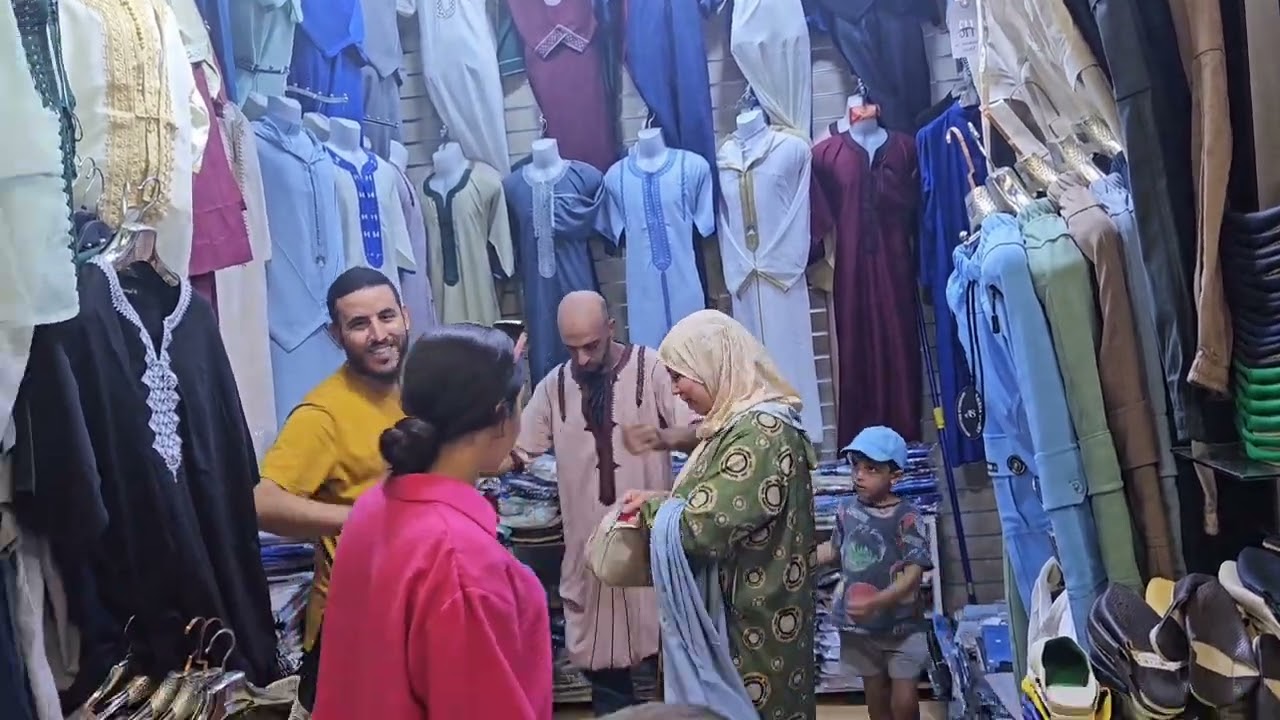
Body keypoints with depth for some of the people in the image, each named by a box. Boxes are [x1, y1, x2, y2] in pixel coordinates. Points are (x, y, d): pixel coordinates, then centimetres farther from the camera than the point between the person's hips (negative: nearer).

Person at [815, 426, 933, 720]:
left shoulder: (906, 516, -16)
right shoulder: (847, 510, -2)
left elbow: (914, 572, -21)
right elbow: (834, 549, 15)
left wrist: (875, 602, -31)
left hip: (901, 626, -4)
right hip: (858, 625, 4)